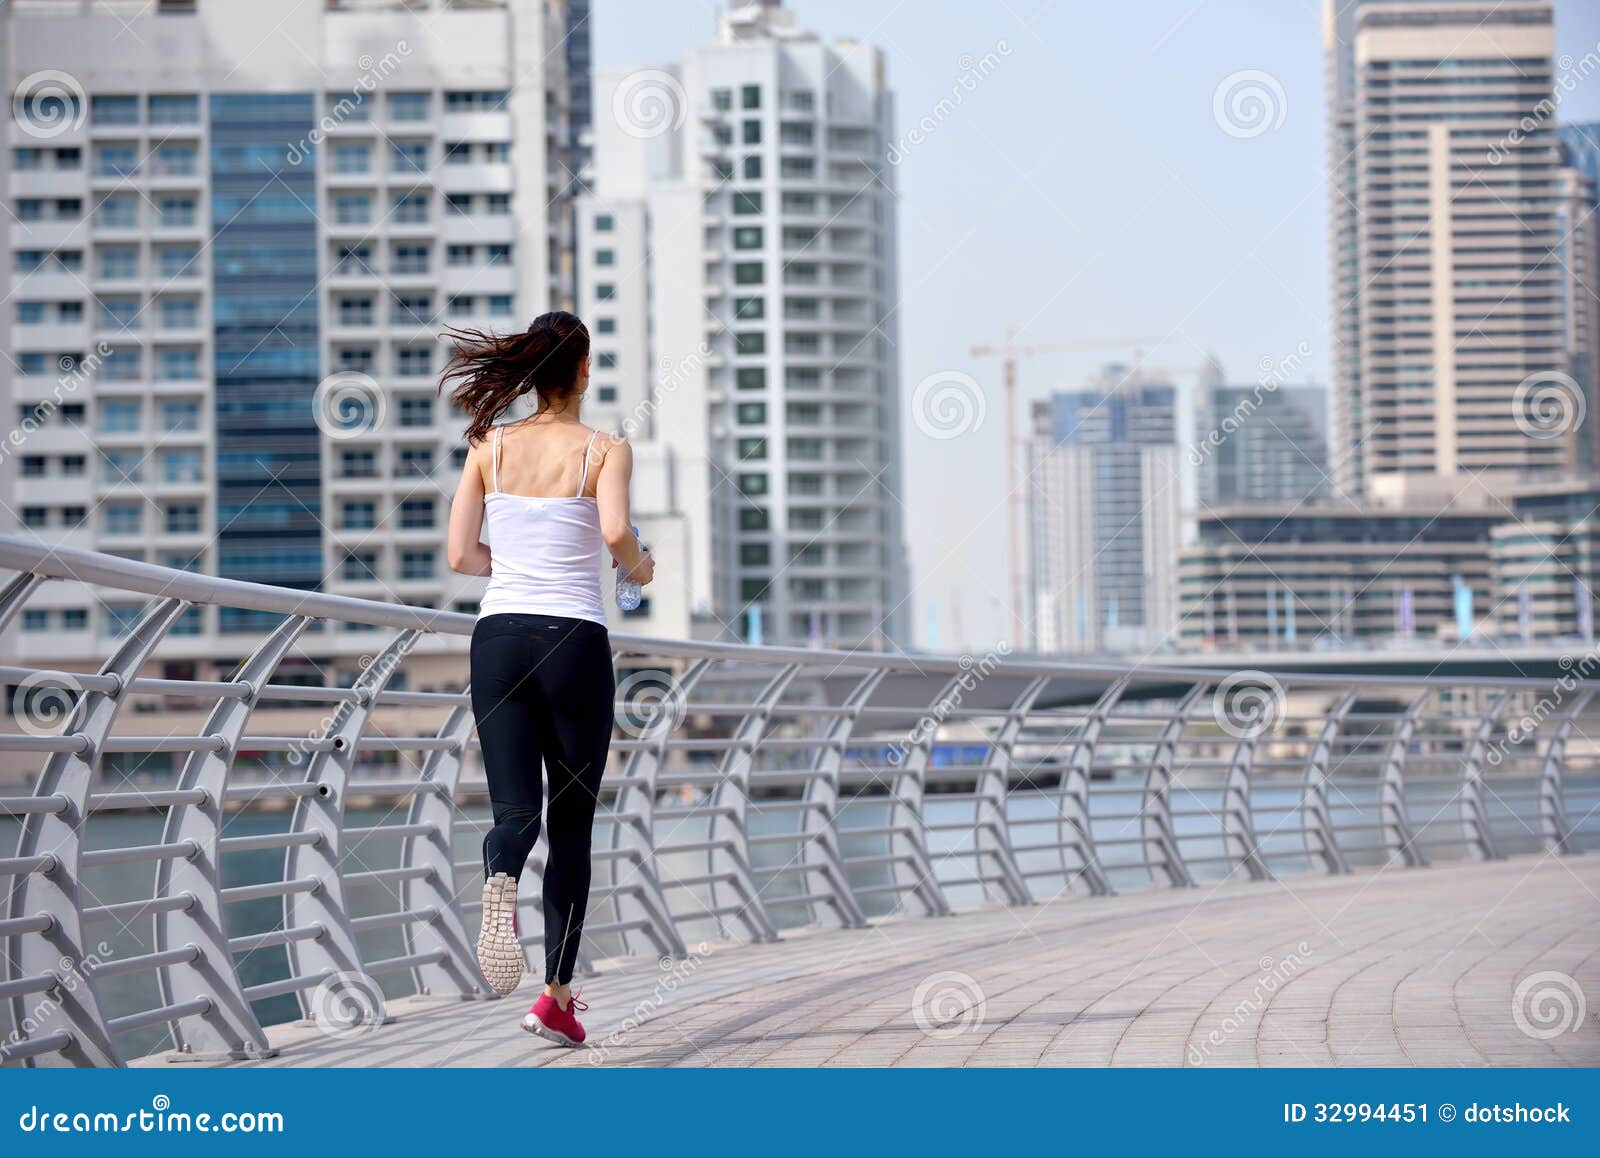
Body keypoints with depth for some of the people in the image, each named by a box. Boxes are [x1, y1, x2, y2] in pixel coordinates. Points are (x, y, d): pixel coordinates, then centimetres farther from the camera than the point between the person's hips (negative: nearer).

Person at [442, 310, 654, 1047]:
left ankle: (500, 880, -37)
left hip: (498, 635, 2)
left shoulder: (490, 446, 8)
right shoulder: (606, 450, -1)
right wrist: (637, 567, 2)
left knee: (515, 809, 1)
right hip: (574, 640, -2)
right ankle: (557, 996, 7)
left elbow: (461, 556, 4)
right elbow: (614, 530, -19)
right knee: (571, 820, 9)